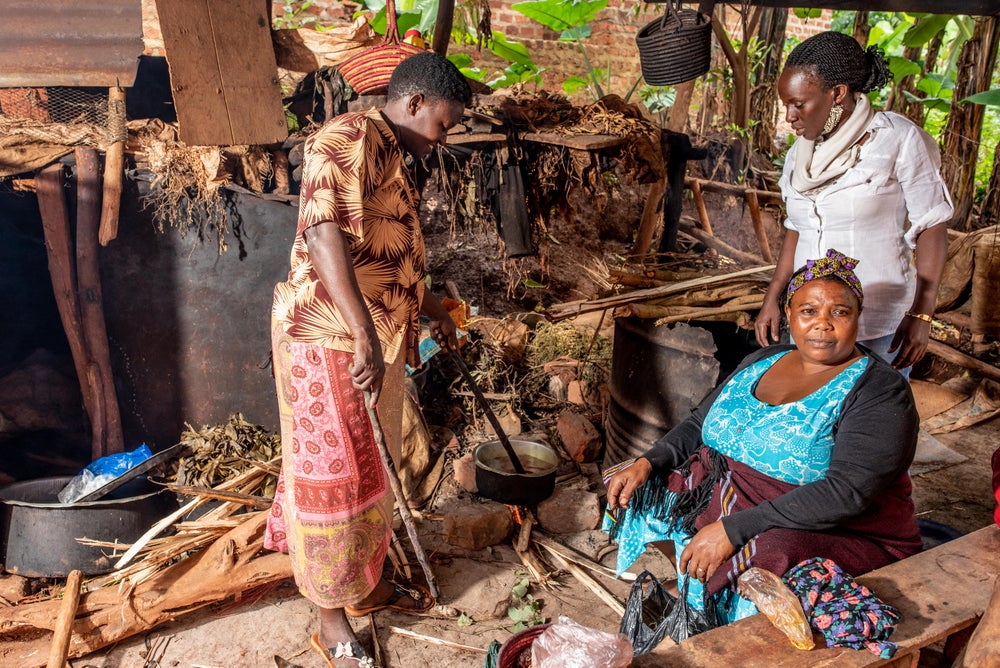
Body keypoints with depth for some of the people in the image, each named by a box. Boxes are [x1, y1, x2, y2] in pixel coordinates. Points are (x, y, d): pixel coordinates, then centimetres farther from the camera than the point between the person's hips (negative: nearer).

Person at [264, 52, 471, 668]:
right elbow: (324, 233, -27)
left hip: (378, 340, 10)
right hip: (329, 339, -10)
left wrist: (429, 306, 35)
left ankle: (369, 582, 37)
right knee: (333, 475, 2)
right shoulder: (349, 139, -13)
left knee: (374, 470, 19)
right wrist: (365, 335, -32)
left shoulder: (393, 160, 17)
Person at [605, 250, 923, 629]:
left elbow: (846, 492, -26)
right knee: (639, 492, -2)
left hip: (840, 535, -7)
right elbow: (699, 425, 14)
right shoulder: (762, 362, 8)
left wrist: (733, 530, -32)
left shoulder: (880, 394, -14)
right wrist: (648, 462, -6)